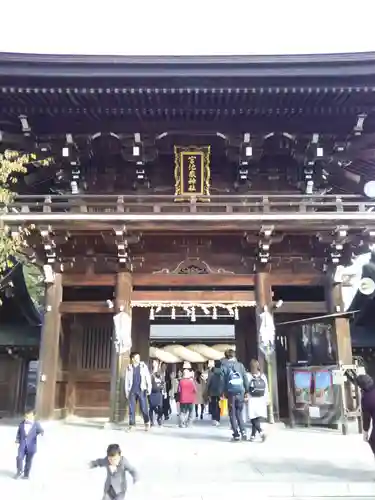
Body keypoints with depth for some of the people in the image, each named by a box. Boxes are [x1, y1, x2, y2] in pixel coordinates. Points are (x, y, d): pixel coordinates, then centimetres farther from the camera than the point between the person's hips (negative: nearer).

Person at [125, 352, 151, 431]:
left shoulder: (143, 366, 3)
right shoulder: (129, 368, 5)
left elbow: (148, 377, 2)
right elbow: (127, 380, 8)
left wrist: (149, 388, -4)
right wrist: (126, 392, 5)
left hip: (142, 390, -1)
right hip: (132, 391, 1)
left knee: (144, 408, 0)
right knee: (131, 408, 2)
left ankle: (147, 423, 17)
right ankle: (131, 425, 10)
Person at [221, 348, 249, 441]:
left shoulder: (224, 366, -1)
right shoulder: (240, 365, 6)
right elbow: (245, 379, 5)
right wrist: (246, 391, 9)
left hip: (231, 393, -2)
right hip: (240, 392, 2)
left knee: (232, 414, 8)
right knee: (239, 413, 15)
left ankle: (237, 435, 4)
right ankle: (243, 432, 4)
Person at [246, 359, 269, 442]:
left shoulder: (248, 375, -8)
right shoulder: (263, 376, 4)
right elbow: (266, 389, 6)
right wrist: (267, 399, 12)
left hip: (252, 400, -4)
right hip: (261, 400, 4)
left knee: (254, 419, -1)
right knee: (257, 418, 10)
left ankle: (261, 432, -20)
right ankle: (253, 435, 13)